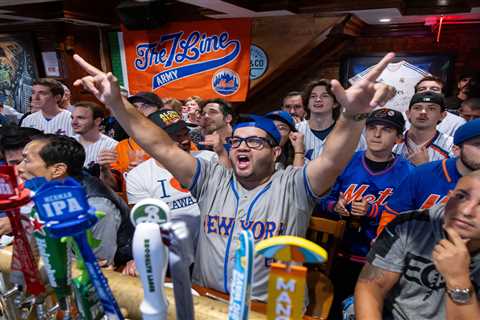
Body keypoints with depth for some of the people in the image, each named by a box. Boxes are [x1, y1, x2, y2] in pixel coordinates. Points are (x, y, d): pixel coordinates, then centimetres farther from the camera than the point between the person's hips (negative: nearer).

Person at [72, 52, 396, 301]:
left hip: (272, 309, -1)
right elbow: (162, 148, -5)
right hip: (206, 301, 2)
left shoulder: (292, 186, -6)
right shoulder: (213, 179, 2)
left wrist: (354, 115, -41)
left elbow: (332, 160, -23)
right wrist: (117, 104, -15)